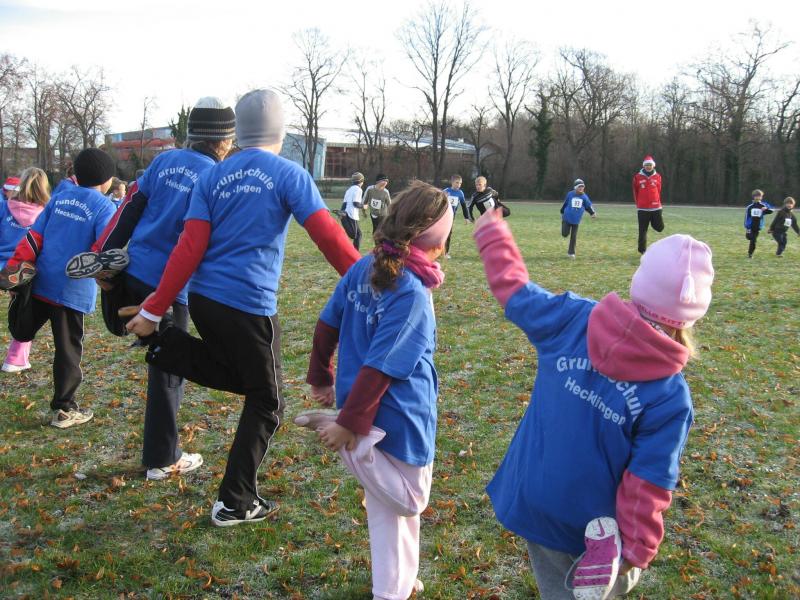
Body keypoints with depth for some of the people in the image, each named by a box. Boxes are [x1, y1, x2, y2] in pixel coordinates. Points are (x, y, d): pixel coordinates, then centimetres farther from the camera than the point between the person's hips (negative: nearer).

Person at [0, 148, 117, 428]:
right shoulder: (104, 207, -6)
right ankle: (64, 410, 14)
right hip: (73, 290, -3)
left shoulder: (59, 198, 10)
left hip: (40, 282, 3)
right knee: (68, 350, 7)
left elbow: (34, 236, 8)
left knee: (23, 333, 24)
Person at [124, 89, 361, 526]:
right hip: (249, 307, -6)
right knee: (265, 403, 11)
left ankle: (167, 348, 9)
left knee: (244, 378, 29)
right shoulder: (289, 175, -5)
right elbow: (328, 236, -13)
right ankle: (235, 504, 15)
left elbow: (190, 248, 0)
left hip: (203, 300, 6)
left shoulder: (212, 177, 8)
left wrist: (155, 311, -1)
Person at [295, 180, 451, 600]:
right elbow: (379, 366, -25)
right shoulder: (411, 293, -24)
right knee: (408, 500, 12)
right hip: (399, 418, -8)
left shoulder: (364, 268, -1)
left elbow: (326, 325, 7)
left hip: (374, 409, 8)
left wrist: (321, 378, 18)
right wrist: (350, 423, -20)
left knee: (388, 503, 21)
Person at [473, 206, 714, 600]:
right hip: (591, 520, -4)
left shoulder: (573, 318, -14)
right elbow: (648, 485, -19)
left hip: (531, 499, 5)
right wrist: (636, 552, -8)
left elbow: (513, 289, 3)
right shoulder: (671, 396, -21)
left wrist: (492, 232, 20)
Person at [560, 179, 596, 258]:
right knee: (565, 234, -7)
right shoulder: (570, 194, -5)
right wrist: (562, 212, 17)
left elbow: (588, 206, 8)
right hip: (567, 218, -2)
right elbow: (565, 203, 8)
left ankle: (571, 252, 15)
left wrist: (593, 213, -7)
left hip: (576, 220, 2)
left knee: (573, 237, 3)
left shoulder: (584, 197, 0)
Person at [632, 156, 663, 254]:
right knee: (643, 230, 0)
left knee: (659, 227, 1)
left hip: (655, 207, 2)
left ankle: (653, 222, 35)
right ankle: (642, 250, 8)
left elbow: (658, 191, 14)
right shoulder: (638, 177, 0)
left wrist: (657, 202, 11)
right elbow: (635, 192, 8)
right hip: (642, 208, -2)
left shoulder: (657, 176, 5)